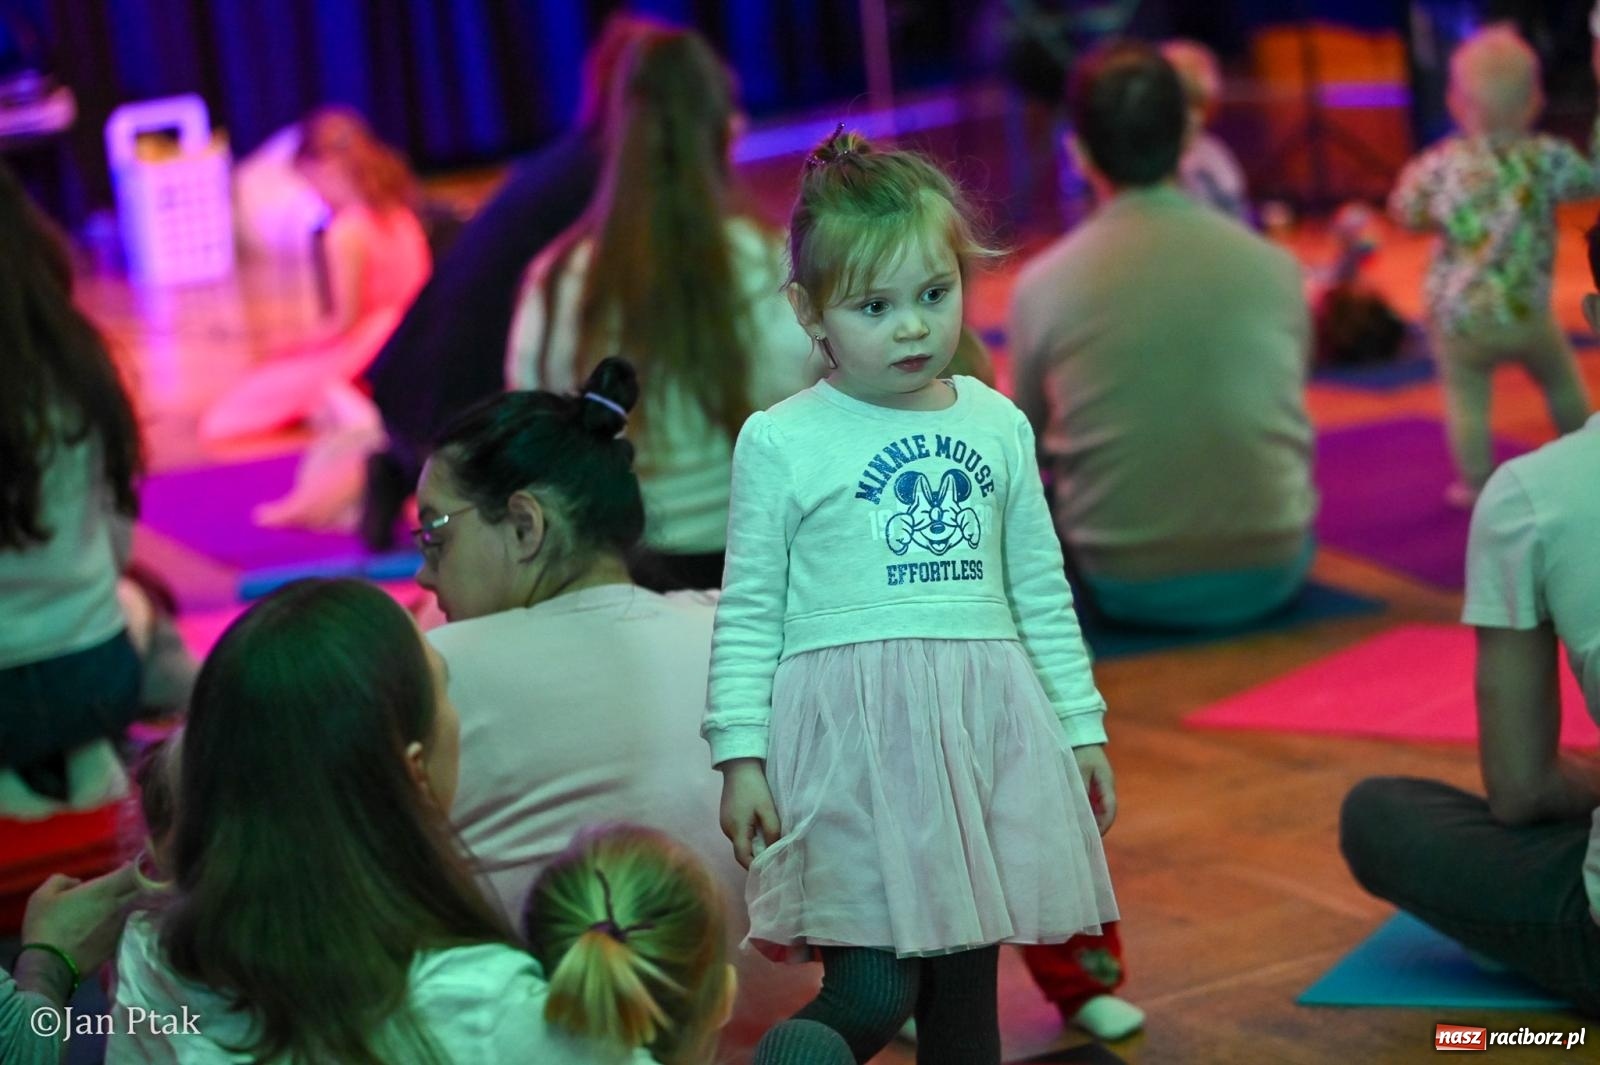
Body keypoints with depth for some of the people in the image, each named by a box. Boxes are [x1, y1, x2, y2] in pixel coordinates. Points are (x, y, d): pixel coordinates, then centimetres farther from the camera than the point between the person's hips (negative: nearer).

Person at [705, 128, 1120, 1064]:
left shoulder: (998, 426, 9)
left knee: (968, 990, 11)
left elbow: (1042, 592, 16)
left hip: (985, 727, 4)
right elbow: (750, 613, 1)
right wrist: (740, 754, -4)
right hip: (852, 735, -4)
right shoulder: (781, 443, -2)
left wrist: (1082, 726, 16)